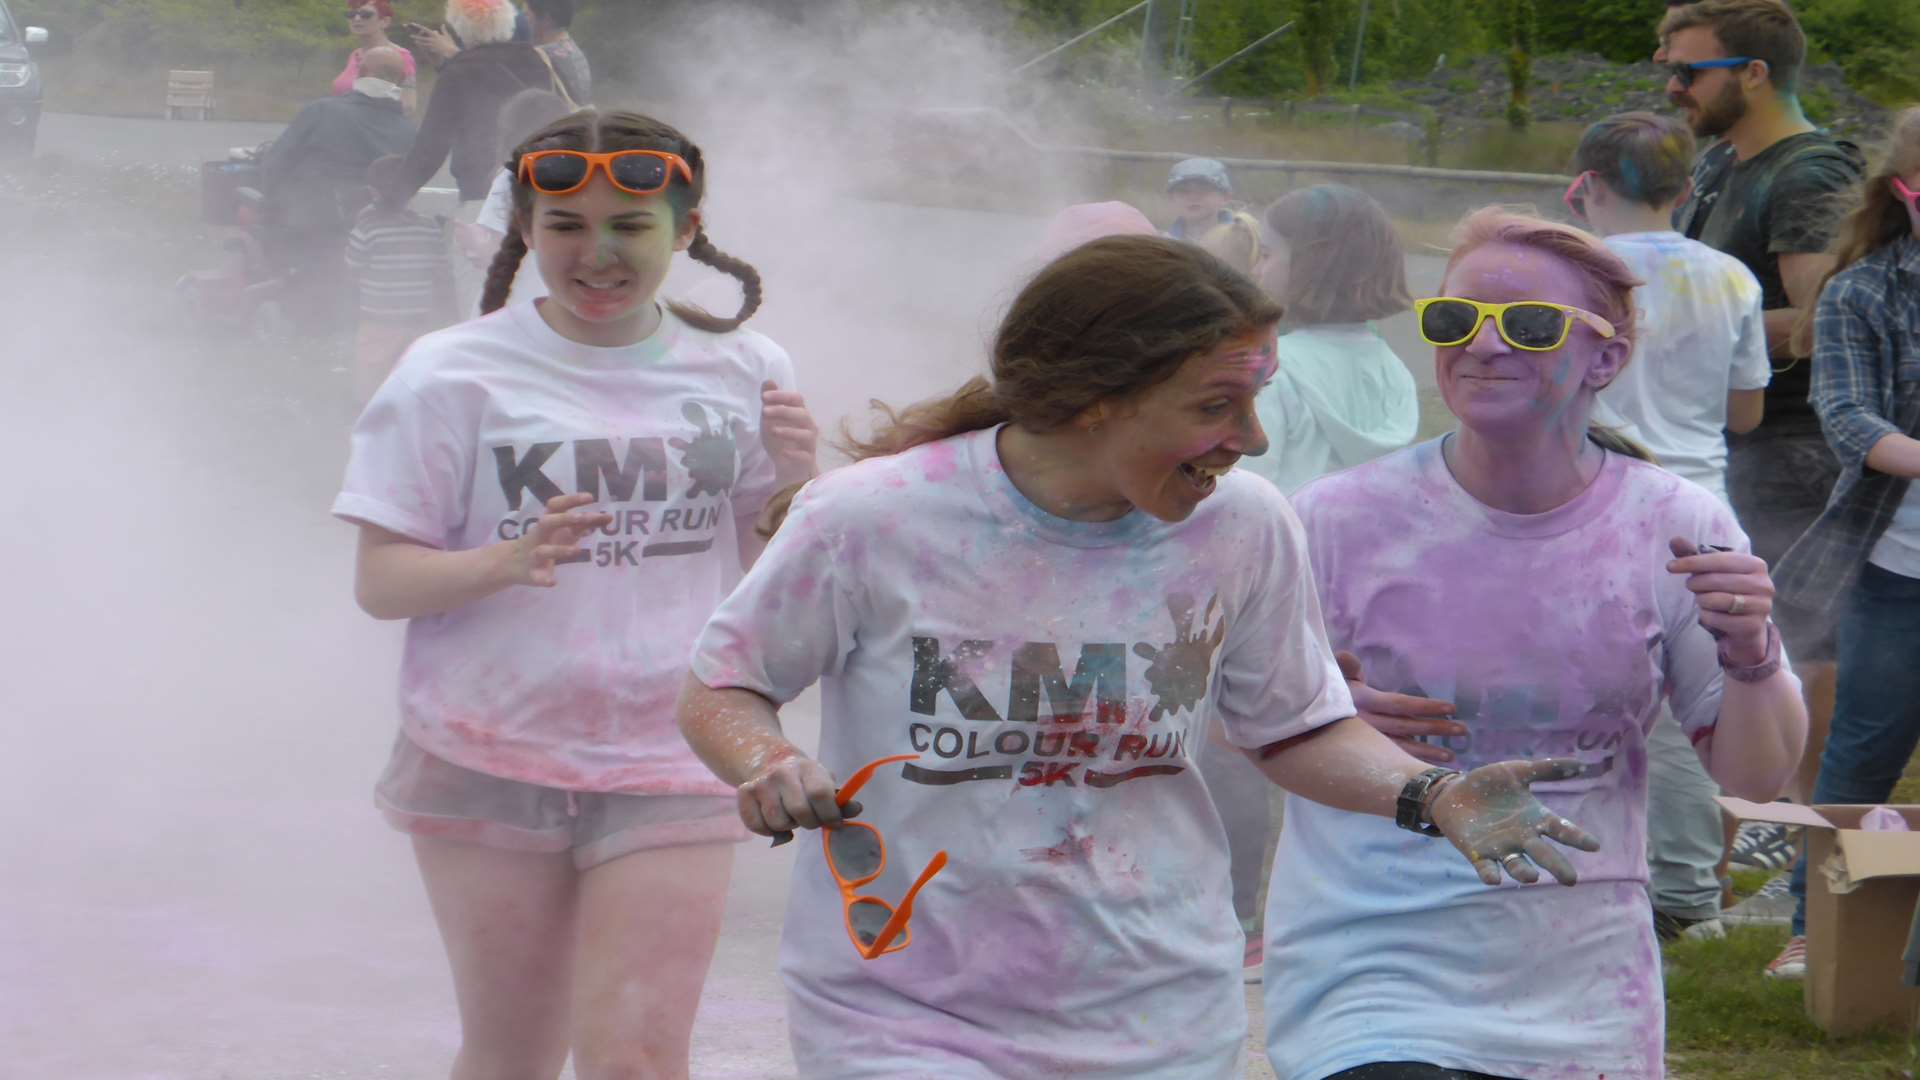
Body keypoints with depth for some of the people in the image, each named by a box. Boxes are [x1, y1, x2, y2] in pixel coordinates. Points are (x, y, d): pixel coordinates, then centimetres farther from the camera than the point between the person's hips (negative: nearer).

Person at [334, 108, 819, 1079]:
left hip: (670, 766, 1)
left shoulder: (743, 371, 4)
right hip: (489, 765, -1)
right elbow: (380, 581, -6)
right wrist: (505, 562, -25)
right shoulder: (453, 374, -4)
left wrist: (794, 483, -10)